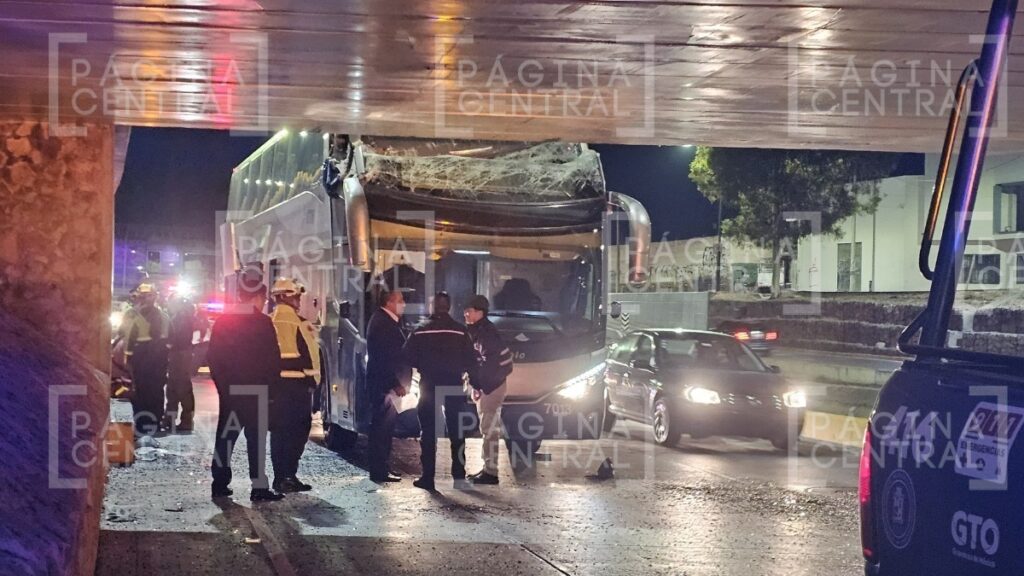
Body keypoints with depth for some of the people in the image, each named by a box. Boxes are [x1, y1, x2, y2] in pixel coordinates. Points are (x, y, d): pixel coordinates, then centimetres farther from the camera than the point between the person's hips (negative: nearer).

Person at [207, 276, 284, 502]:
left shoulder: (222, 321, 7)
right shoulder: (262, 322, -10)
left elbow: (213, 356, 9)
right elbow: (273, 359, -11)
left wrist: (221, 382, 15)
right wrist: (270, 383, 1)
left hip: (229, 389, 5)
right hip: (256, 389, -5)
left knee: (226, 435, 12)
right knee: (256, 436, -3)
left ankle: (220, 482, 14)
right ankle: (259, 486, -5)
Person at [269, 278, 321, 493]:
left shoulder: (270, 322, 12)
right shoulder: (295, 322, -13)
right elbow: (305, 352, -14)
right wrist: (311, 378, -7)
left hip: (275, 382, 8)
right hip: (295, 382, -8)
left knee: (279, 431, 12)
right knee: (297, 431, -4)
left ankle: (280, 476, 16)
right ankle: (288, 477, -6)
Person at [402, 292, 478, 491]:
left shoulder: (421, 331, -4)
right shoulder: (460, 331, -4)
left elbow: (408, 356, -4)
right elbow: (471, 361, -3)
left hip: (428, 385, -1)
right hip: (454, 386, 1)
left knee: (428, 433, 4)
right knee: (456, 431, 10)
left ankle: (428, 477, 0)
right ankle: (459, 476, 7)